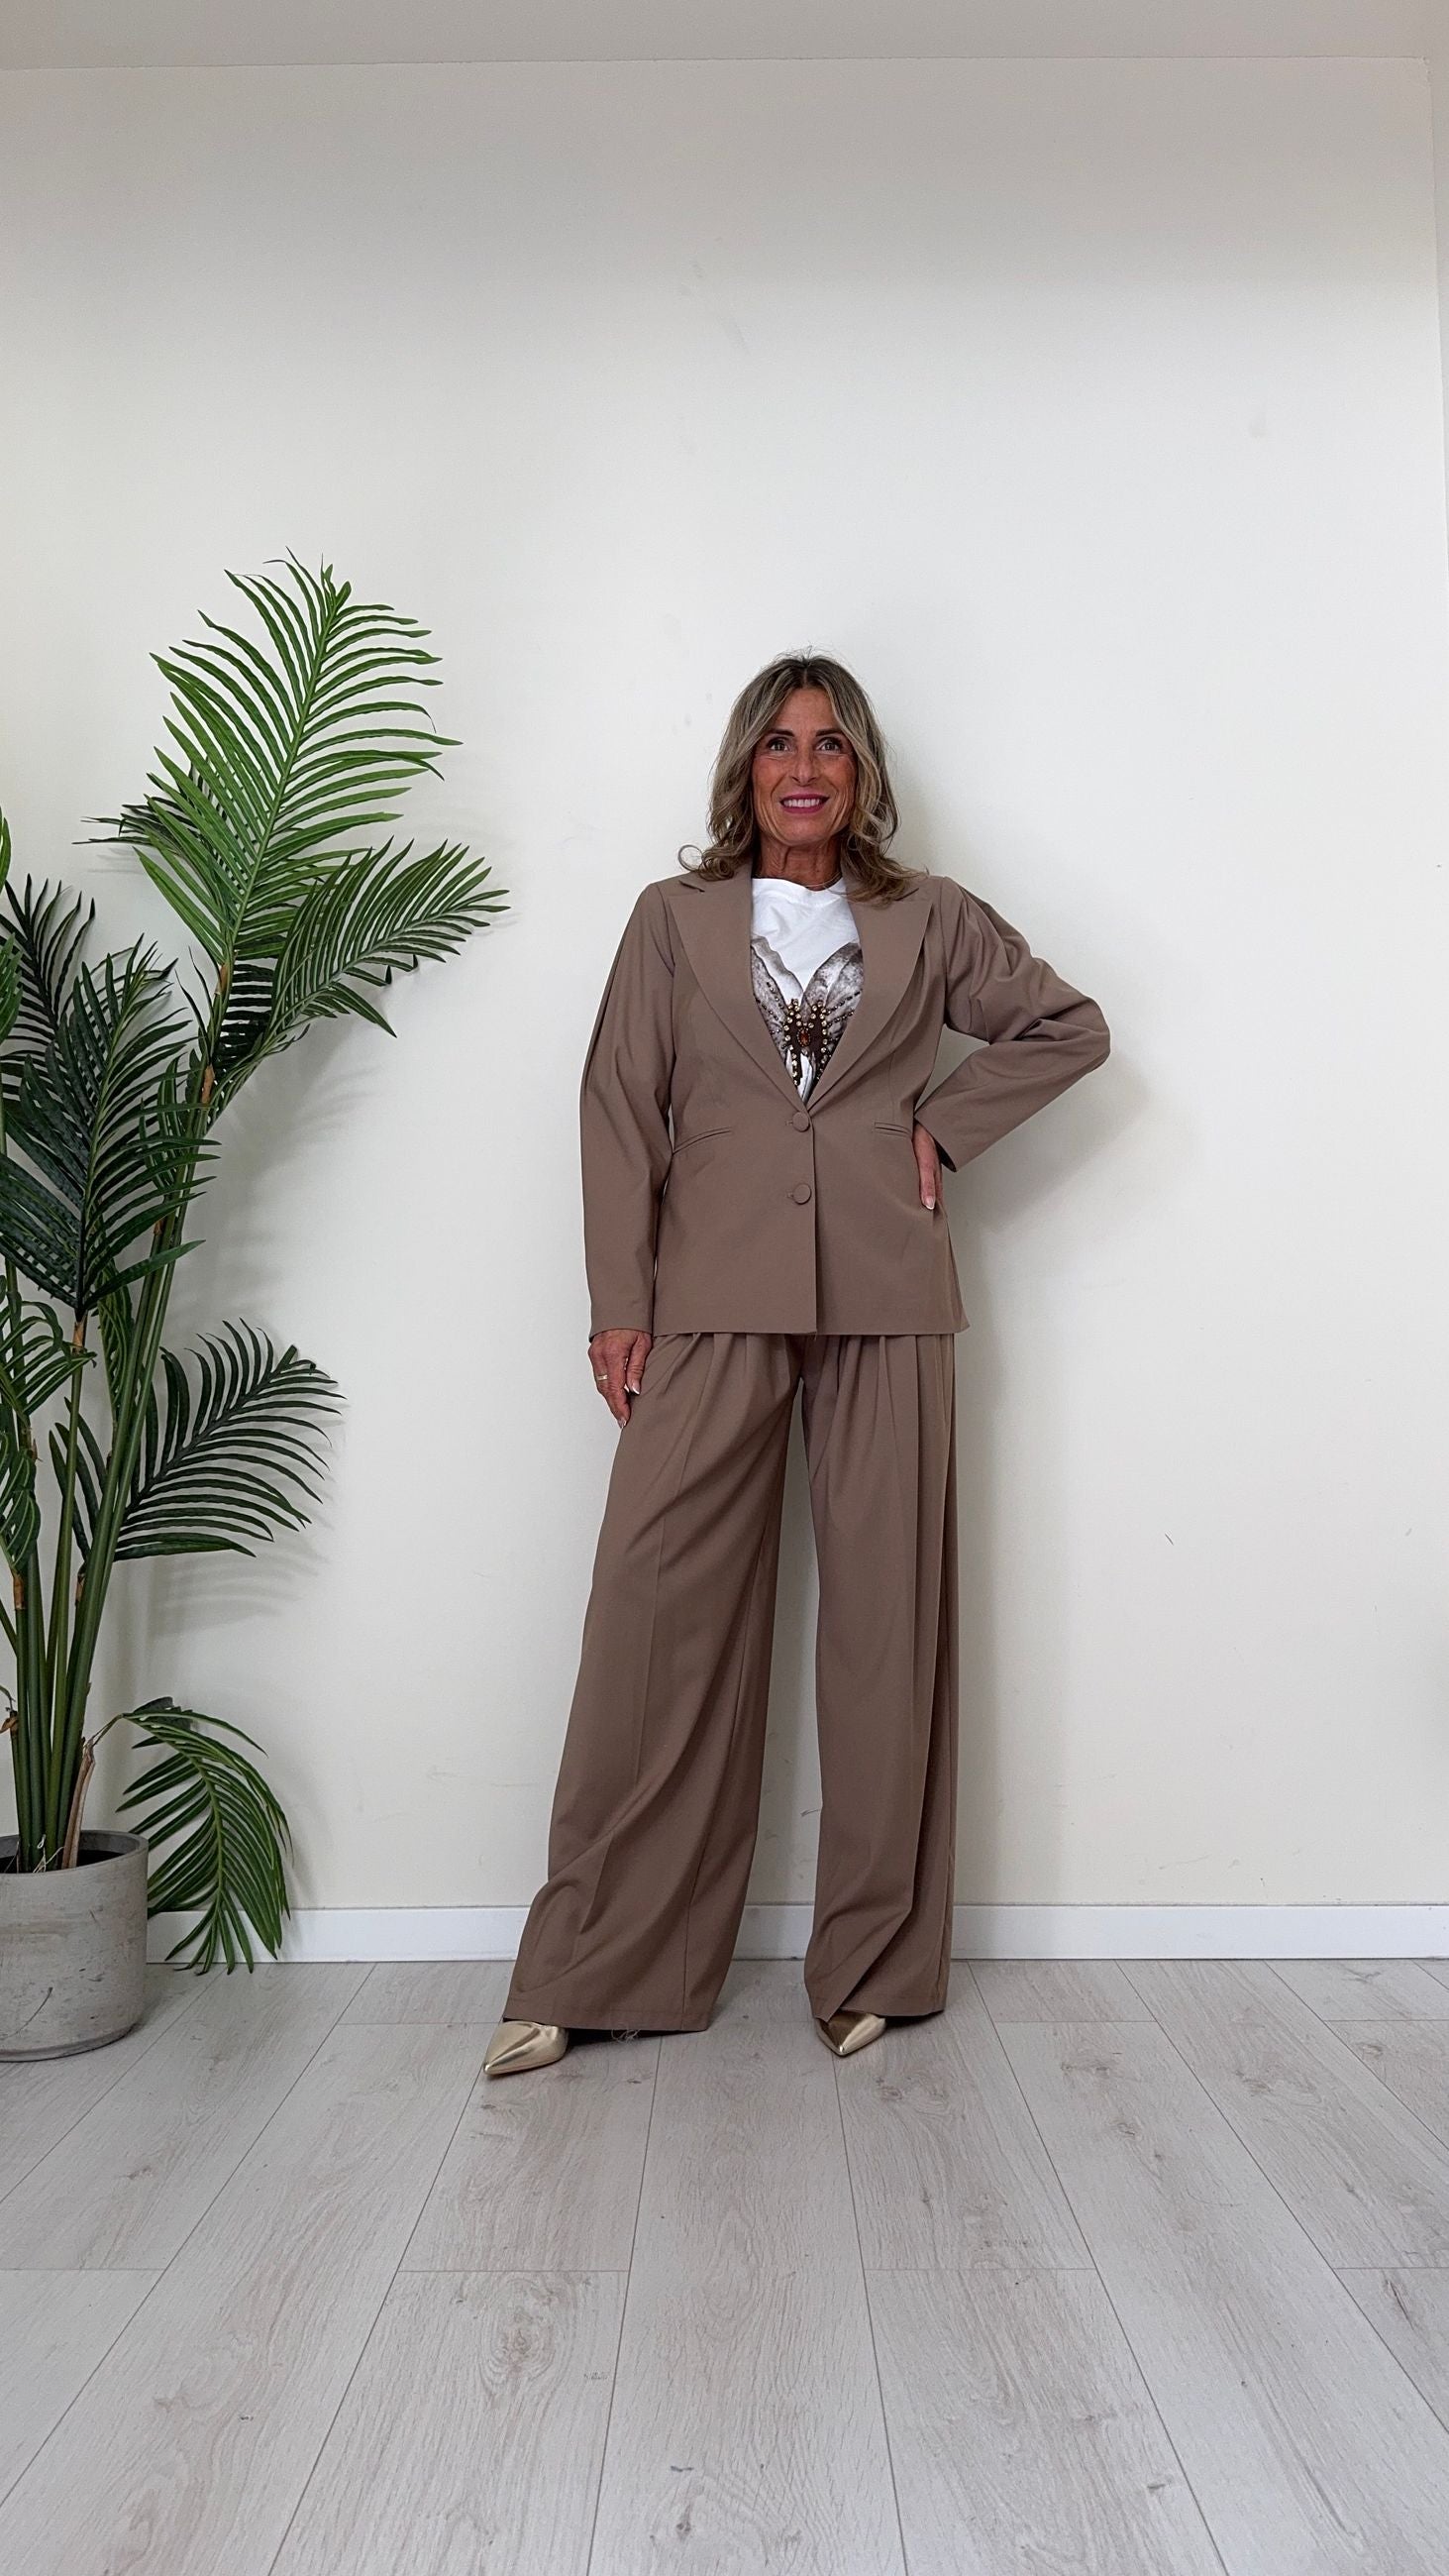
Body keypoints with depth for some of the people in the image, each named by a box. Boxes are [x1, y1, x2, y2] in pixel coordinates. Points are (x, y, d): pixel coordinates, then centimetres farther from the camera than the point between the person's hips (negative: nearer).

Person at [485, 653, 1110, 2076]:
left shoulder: (929, 919, 13)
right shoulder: (675, 917, 11)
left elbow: (1070, 1025, 20)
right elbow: (619, 1107, 6)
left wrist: (948, 1124, 8)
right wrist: (617, 1303, -2)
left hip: (885, 1298, 1)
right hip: (713, 1298, -1)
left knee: (887, 1614, 3)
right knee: (660, 1612, -5)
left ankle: (875, 1963, 17)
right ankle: (588, 1973, 8)